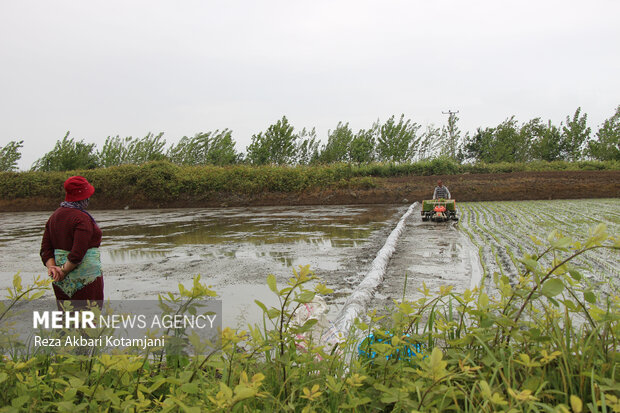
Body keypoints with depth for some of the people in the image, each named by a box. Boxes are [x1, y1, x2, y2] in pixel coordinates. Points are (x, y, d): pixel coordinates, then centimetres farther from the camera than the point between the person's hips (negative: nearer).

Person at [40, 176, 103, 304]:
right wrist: (64, 271, -14)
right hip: (85, 279, -8)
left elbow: (45, 248, 3)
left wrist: (52, 267, -8)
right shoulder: (82, 219, -17)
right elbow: (78, 253, -25)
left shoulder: (54, 216, 8)